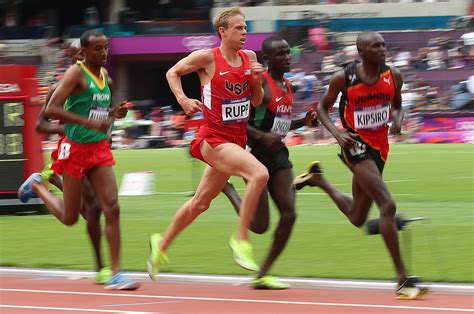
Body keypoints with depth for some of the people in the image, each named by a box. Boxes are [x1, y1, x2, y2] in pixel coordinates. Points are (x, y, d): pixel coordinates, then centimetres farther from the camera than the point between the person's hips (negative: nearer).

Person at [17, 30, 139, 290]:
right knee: (70, 218, 7)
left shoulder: (105, 77, 9)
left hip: (100, 149, 6)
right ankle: (37, 185, 36)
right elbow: (51, 110, -23)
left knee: (112, 209, -9)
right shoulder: (76, 73, -14)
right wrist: (89, 122, -30)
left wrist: (115, 112, 3)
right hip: (76, 149, -6)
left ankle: (116, 275, -9)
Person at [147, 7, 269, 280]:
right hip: (214, 139, -7)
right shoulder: (207, 58, -10)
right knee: (259, 174, -28)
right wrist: (182, 99, -10)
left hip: (237, 140, 7)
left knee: (201, 203, 17)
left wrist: (257, 81, -7)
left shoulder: (250, 58, 5)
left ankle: (162, 244, 37)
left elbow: (257, 102, 12)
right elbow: (173, 73, 5)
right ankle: (241, 240, -19)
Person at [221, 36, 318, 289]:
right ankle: (226, 187, 23)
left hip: (278, 154, 8)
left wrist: (304, 121, 8)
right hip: (257, 154, -8)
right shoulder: (258, 83, -14)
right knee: (259, 225, -5)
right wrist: (262, 137, -27)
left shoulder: (287, 86, 12)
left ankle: (262, 276, 3)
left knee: (289, 214, -7)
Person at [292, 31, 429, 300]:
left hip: (379, 148, 6)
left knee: (357, 218, 18)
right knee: (388, 205, -21)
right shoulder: (344, 78, -13)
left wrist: (397, 119, -8)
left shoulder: (393, 76, -2)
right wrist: (336, 133, -16)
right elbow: (322, 107, 1)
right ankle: (403, 279, -17)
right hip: (356, 145, -6)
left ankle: (318, 179, 45)